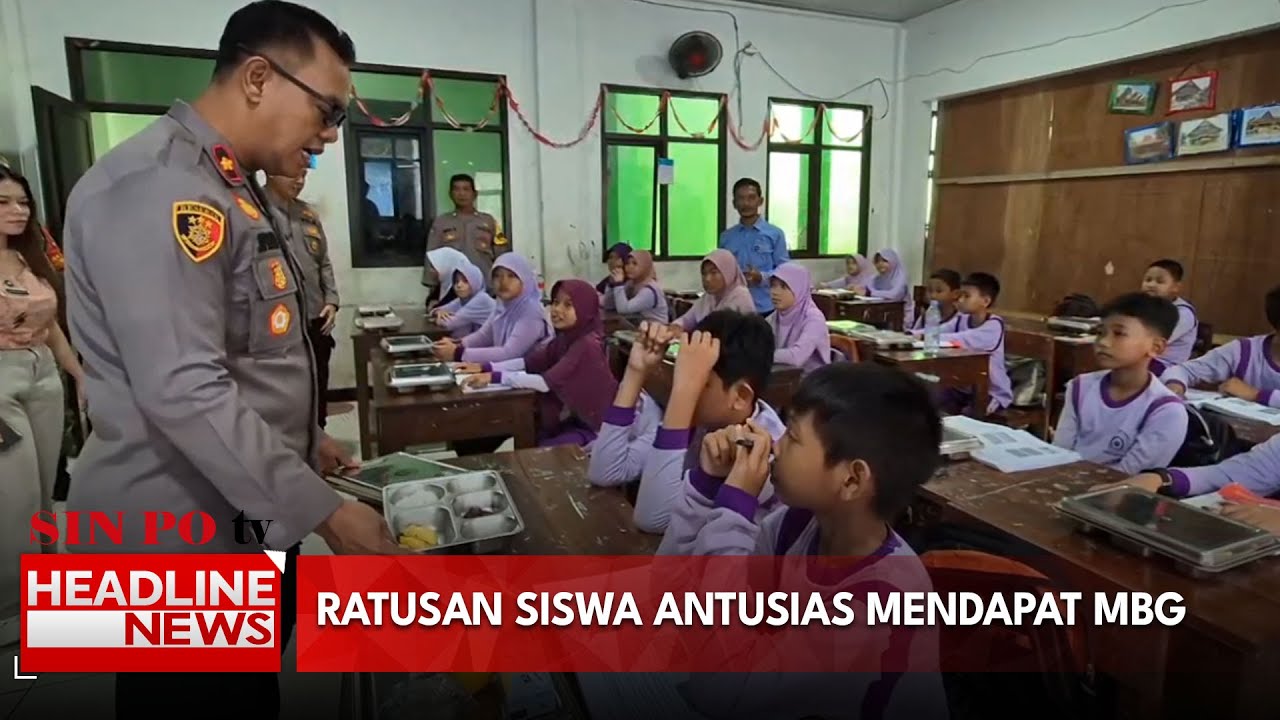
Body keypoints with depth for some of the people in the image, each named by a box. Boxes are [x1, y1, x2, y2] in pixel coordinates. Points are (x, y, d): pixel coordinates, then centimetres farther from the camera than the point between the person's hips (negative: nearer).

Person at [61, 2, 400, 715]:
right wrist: (322, 510, -23)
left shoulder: (232, 190, 12)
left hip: (248, 517, 9)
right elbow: (183, 392, -28)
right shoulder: (156, 187, -21)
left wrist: (304, 438, 15)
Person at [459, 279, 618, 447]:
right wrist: (486, 367, -12)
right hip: (571, 419, 8)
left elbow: (547, 382, -30)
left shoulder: (587, 345, -25)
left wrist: (495, 377, -30)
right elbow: (530, 361, -1)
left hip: (592, 426, -8)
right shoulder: (565, 338, 3)